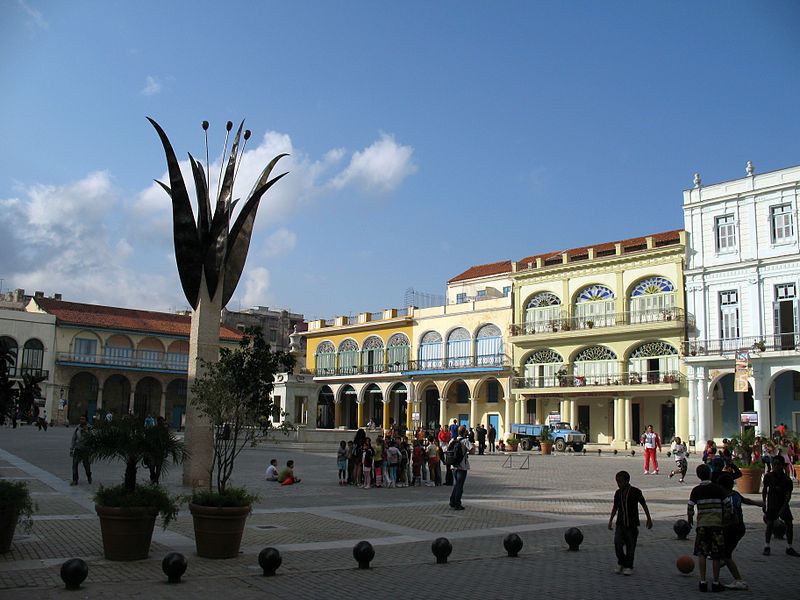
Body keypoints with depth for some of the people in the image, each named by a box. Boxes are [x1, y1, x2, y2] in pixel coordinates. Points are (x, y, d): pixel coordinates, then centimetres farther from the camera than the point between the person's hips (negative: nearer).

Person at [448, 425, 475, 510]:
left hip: (454, 466, 6)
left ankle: (452, 502, 21)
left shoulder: (452, 441, 6)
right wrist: (473, 446, 0)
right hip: (462, 467, -6)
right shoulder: (465, 441, -12)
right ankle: (457, 504, 3)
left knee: (455, 485, 19)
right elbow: (472, 451, -22)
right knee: (459, 486, 1)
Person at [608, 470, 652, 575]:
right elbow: (615, 507, 16)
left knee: (630, 546, 2)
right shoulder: (618, 493, 3)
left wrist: (649, 519, 4)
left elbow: (644, 505, 2)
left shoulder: (635, 492, -9)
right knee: (617, 543, -11)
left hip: (632, 524, -3)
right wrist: (611, 520, 12)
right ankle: (621, 563, 10)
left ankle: (629, 567, 18)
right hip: (620, 523, 3)